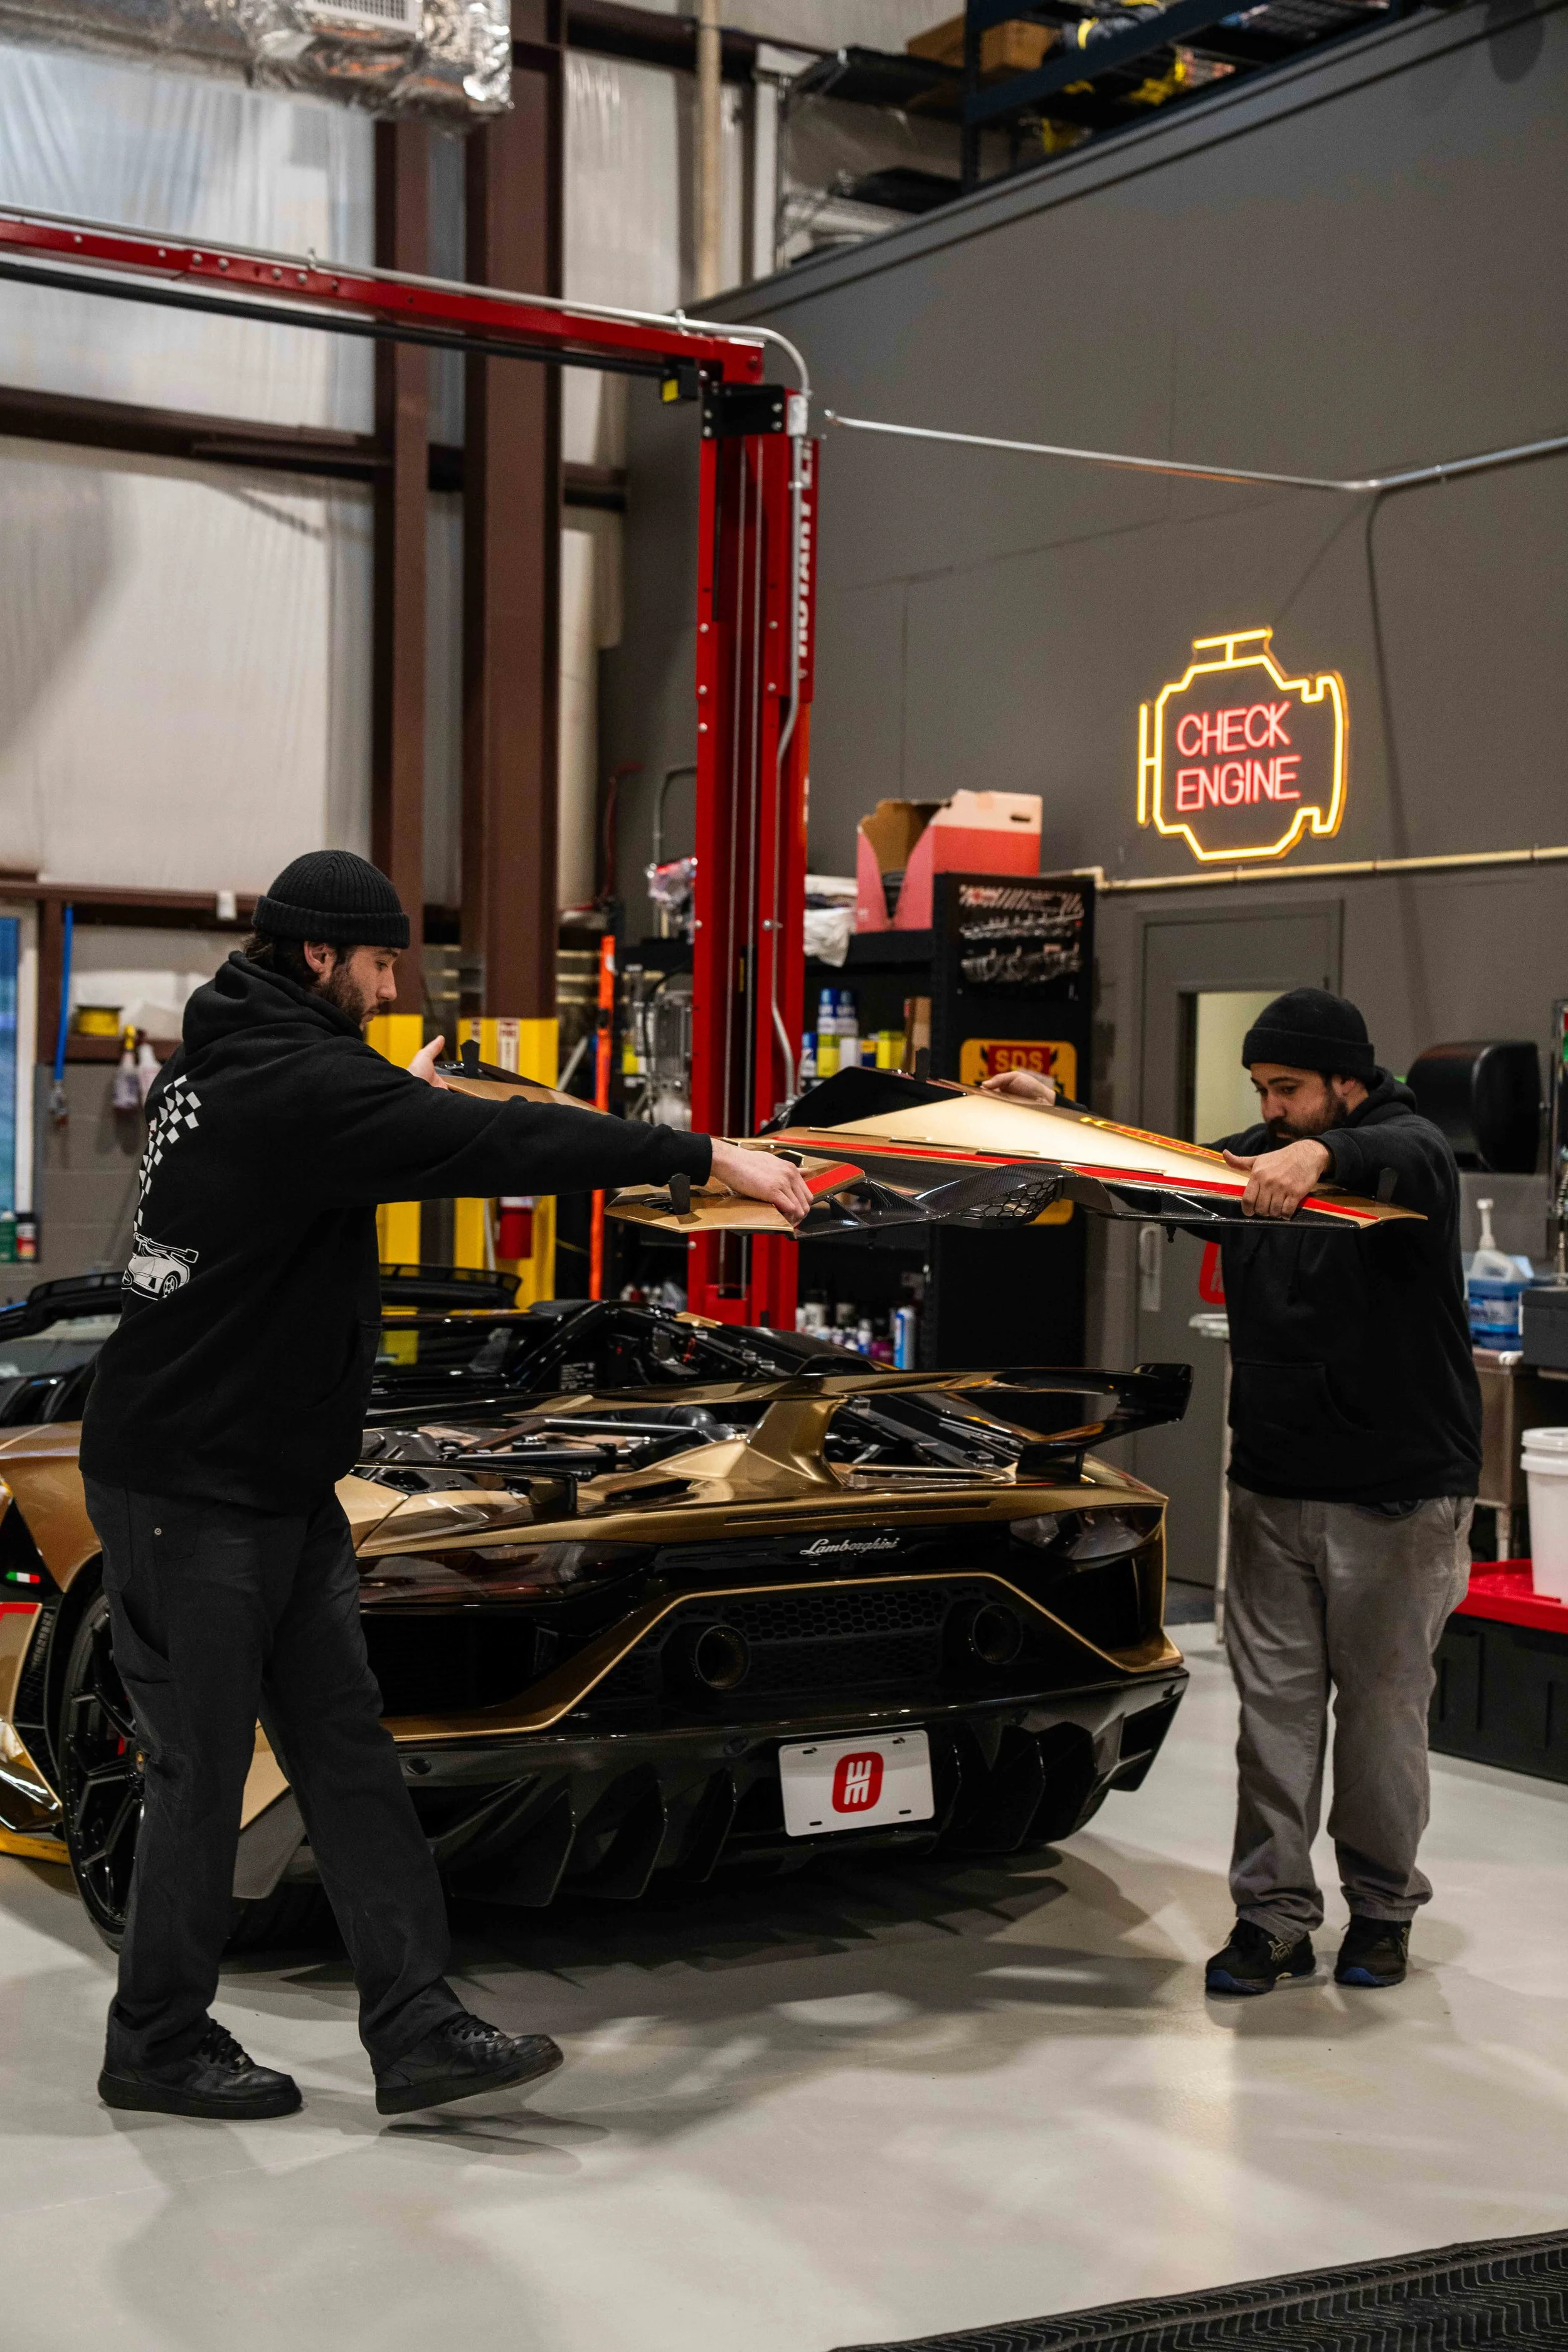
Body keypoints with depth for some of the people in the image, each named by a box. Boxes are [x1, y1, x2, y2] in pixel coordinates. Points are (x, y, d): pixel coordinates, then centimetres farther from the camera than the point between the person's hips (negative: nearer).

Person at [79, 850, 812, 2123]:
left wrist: (406, 1098, 41)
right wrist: (707, 1156, -21)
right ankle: (159, 2045, 17)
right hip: (190, 1492, -10)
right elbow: (502, 1142, -24)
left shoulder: (223, 1062, 11)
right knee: (204, 1770, 2)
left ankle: (419, 2029, 8)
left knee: (348, 1754, 6)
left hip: (281, 1488, 10)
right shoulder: (296, 1085, -20)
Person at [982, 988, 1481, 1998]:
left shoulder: (1409, 1148, -10)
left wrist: (1321, 1155, -55)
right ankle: (1275, 1914, 11)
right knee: (1275, 1704, 4)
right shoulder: (1258, 1158, 11)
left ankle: (1383, 1908, 21)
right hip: (1272, 1488, 5)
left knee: (1382, 1710, 5)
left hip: (1398, 1496, -5)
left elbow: (1400, 1161, -33)